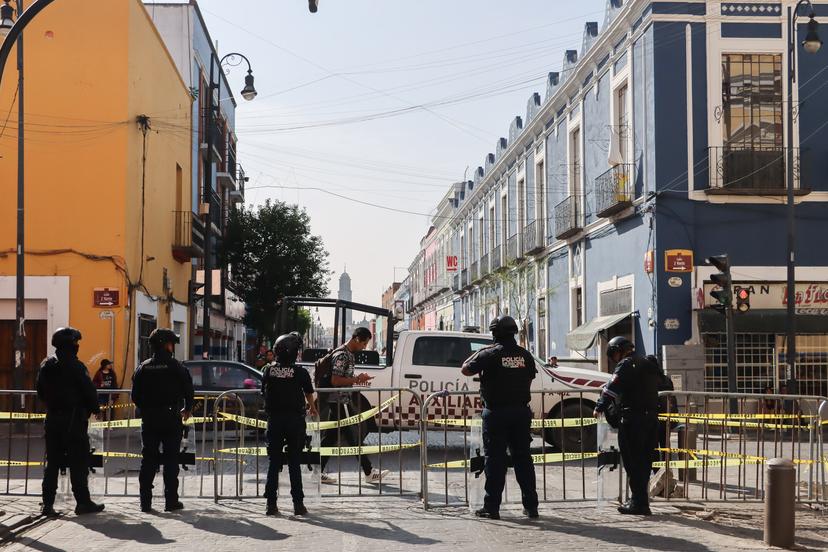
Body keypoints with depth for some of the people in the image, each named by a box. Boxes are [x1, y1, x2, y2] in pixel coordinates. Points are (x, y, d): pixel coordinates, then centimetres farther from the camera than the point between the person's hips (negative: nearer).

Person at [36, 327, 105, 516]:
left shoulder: (46, 365, 7)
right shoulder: (75, 366, -13)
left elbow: (40, 392, 13)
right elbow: (88, 391, -11)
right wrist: (95, 408, 5)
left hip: (52, 419, 6)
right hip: (74, 420, -6)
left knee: (52, 461, 9)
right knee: (78, 462, 0)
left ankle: (48, 503, 7)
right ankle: (83, 502, 3)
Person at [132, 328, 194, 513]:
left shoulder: (143, 368, 4)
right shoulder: (176, 367, -7)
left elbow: (135, 395, 4)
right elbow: (188, 391, -4)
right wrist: (187, 410, 14)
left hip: (149, 419, 3)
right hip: (171, 418, -3)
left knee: (148, 459, 7)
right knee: (171, 459, 3)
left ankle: (146, 501, 6)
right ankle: (171, 501, 3)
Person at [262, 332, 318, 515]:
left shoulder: (268, 370, -3)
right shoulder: (300, 372, -8)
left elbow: (264, 393, 6)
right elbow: (309, 394, 7)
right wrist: (312, 408, 28)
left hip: (274, 420, 2)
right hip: (295, 420, -2)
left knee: (273, 462, 8)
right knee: (295, 463, 4)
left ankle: (271, 503, 6)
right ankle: (298, 503, 3)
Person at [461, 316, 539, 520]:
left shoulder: (489, 354, -10)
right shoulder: (524, 355, 4)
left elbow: (465, 370, -5)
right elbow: (531, 377, 13)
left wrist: (478, 353, 9)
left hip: (496, 413, -4)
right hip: (521, 411, 4)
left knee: (495, 459, 0)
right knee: (523, 458, 10)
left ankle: (492, 506, 0)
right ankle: (531, 505, 12)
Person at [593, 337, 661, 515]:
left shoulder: (625, 365, -7)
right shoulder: (648, 365, 19)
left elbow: (613, 388, -17)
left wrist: (600, 407, -10)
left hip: (633, 419, -8)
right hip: (651, 418, 8)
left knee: (632, 462, -3)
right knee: (644, 461, 14)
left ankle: (639, 503, -5)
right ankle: (640, 500, 21)